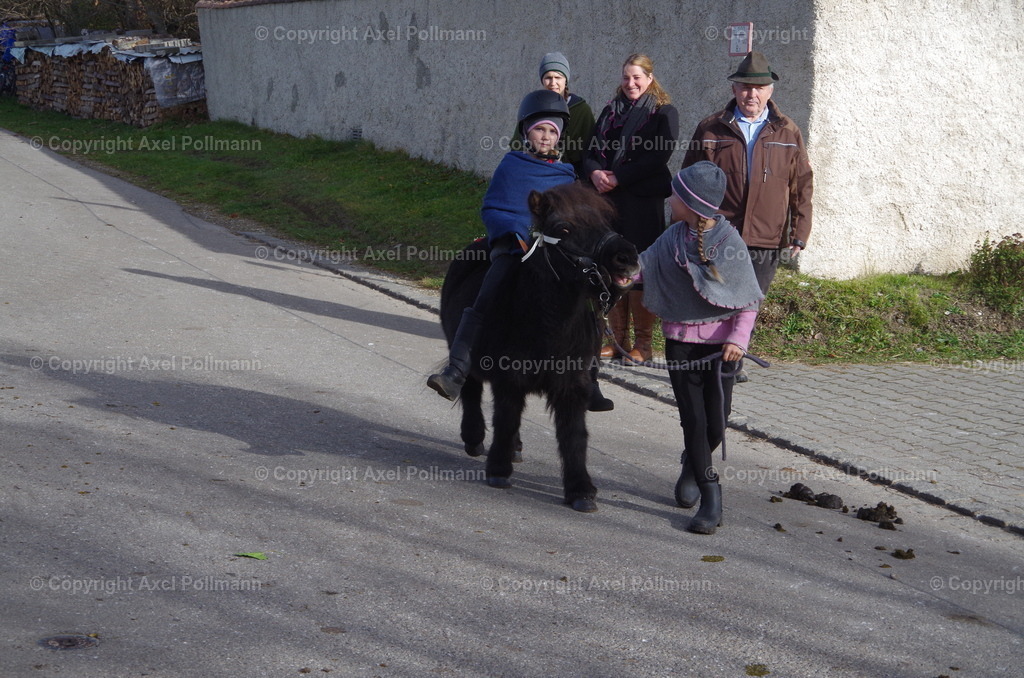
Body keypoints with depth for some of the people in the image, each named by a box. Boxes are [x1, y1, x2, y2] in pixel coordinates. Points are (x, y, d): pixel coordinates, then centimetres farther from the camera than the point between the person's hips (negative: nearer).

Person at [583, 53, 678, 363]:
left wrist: (617, 178, -15)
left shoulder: (663, 113, 0)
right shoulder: (611, 110, 16)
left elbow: (658, 155, -12)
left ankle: (643, 343, 3)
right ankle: (618, 339, 12)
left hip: (643, 201, -5)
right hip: (608, 199, 5)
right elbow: (591, 149, 13)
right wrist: (595, 172, -9)